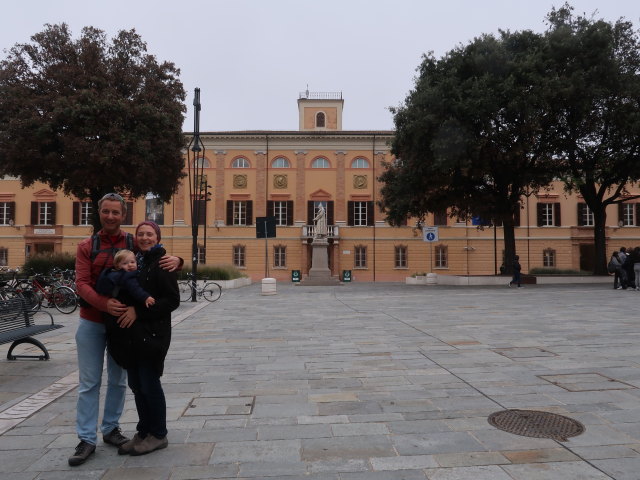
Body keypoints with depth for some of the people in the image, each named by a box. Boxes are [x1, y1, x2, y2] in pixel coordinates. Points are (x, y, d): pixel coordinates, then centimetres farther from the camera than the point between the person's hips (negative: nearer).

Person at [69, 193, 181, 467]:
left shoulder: (135, 244, 1)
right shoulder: (86, 247, 0)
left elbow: (161, 260, 2)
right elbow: (81, 284, -9)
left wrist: (175, 260, -24)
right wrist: (104, 303, -28)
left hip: (123, 321, 1)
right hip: (91, 323, -1)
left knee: (118, 380, 12)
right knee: (89, 382, 4)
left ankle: (111, 428, 29)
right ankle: (86, 439, 14)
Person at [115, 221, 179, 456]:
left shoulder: (162, 264, -10)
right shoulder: (135, 261, 12)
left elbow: (172, 300, -15)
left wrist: (138, 312, -18)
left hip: (153, 333, -7)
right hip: (133, 333, 7)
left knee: (149, 383, 1)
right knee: (136, 384, 13)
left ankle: (158, 435, 18)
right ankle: (144, 432, 28)